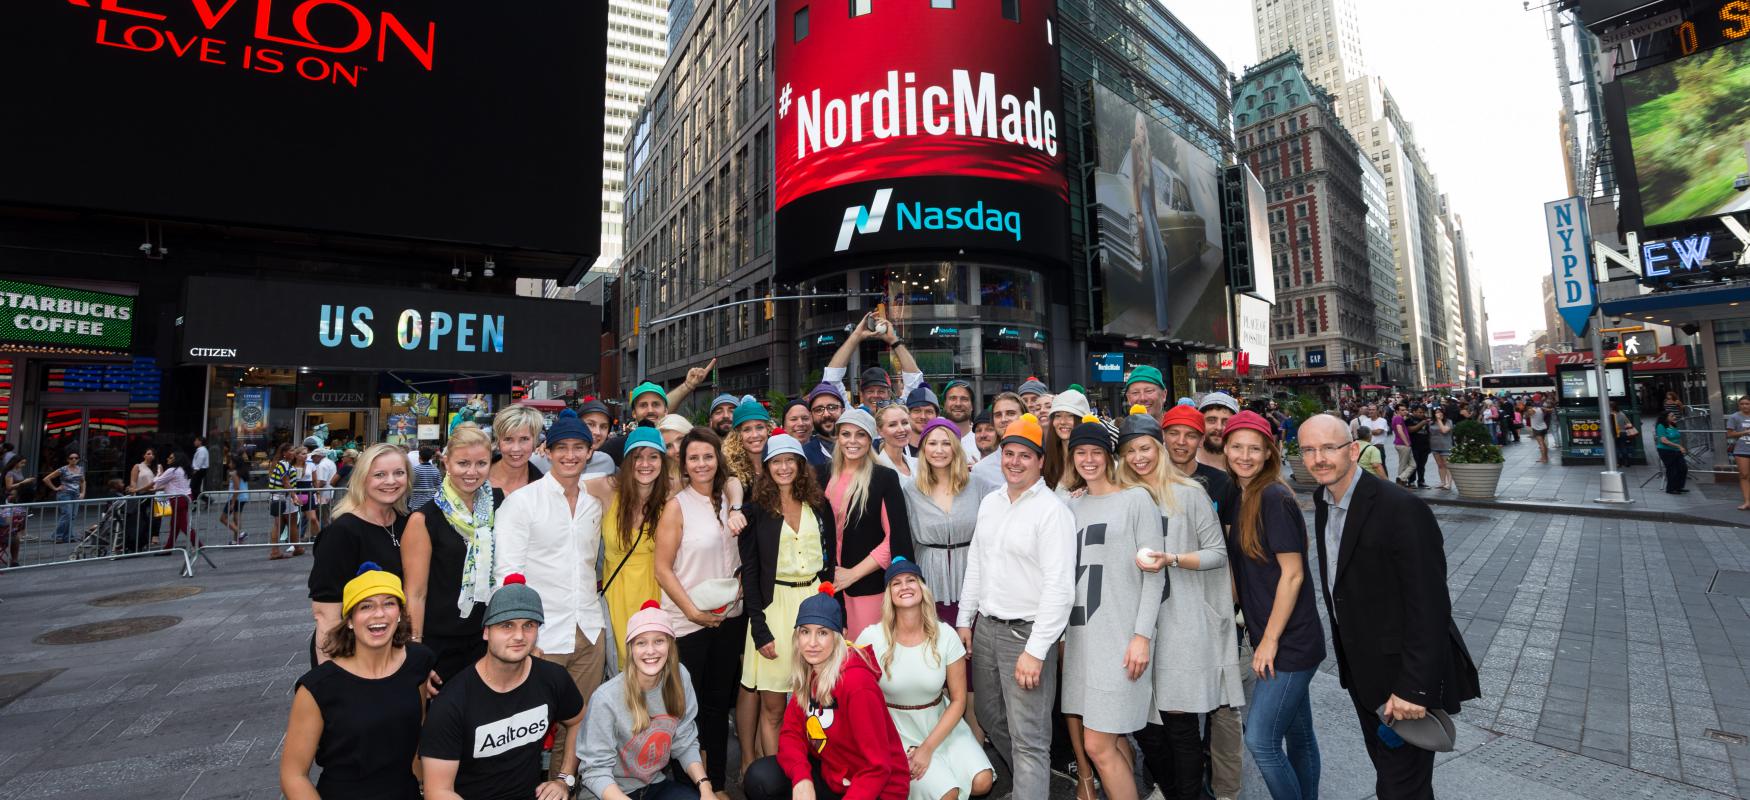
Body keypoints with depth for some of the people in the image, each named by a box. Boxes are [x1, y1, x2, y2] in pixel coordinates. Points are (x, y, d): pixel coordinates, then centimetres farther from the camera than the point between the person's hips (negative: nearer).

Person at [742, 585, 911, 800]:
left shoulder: (857, 683, -25)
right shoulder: (807, 675, -3)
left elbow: (877, 768, -21)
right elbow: (791, 732, -4)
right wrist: (801, 778, -21)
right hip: (830, 773, 6)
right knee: (759, 779, -13)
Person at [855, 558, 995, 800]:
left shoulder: (946, 636, -13)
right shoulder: (871, 637, -18)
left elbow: (958, 700, -6)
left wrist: (928, 748, -13)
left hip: (941, 726, 3)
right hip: (896, 733, -2)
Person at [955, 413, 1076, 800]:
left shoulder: (1053, 511, -14)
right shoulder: (990, 502, 8)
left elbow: (1060, 587, -18)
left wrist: (1035, 651, -20)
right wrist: (964, 620, 15)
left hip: (1026, 632, -7)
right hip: (985, 627, 7)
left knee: (1029, 739, -2)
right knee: (990, 719, 20)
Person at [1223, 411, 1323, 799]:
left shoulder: (1274, 498, -17)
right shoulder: (1239, 498, 7)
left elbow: (1292, 574, -17)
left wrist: (1270, 640, -15)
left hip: (1289, 643, -7)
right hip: (1270, 637, 7)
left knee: (1260, 740, -3)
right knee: (1298, 735, 20)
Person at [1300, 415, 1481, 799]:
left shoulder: (1401, 508, -24)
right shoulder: (1322, 500, 1)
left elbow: (1429, 606, -24)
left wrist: (1414, 688, -24)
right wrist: (1344, 649, 15)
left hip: (1402, 672, -7)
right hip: (1361, 668, 7)